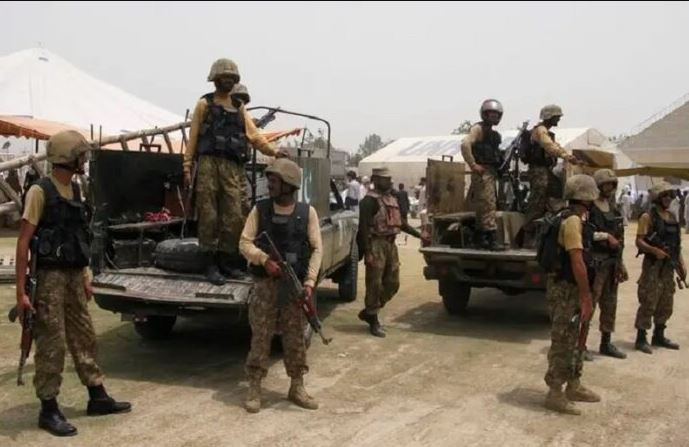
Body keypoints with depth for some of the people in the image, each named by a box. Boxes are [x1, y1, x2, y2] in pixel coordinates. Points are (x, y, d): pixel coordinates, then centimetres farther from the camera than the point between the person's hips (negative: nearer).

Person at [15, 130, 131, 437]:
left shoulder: (75, 189, 10)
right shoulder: (40, 191, -13)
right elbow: (23, 243, -14)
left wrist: (85, 277, 18)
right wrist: (21, 291, -17)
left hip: (74, 275, 7)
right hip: (50, 276, -7)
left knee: (83, 337, 14)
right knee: (52, 343, -1)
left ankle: (97, 397, 25)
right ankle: (48, 410, 12)